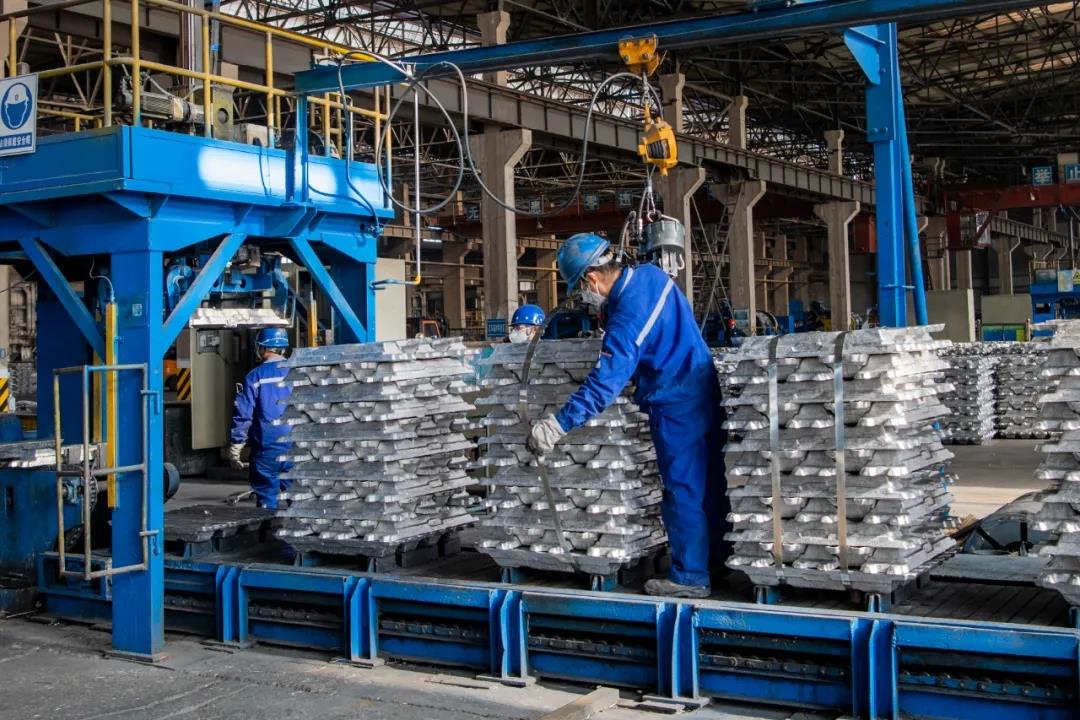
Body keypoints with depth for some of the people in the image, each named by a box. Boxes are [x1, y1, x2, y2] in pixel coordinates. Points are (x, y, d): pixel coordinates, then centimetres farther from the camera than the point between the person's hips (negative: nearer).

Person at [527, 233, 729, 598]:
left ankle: (691, 577, 8)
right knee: (710, 486, 17)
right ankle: (719, 558, 29)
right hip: (705, 394, 9)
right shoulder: (650, 275, 2)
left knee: (683, 493, 0)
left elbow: (604, 383, -29)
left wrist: (558, 424, -27)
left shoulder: (628, 315, -25)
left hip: (676, 407, -9)